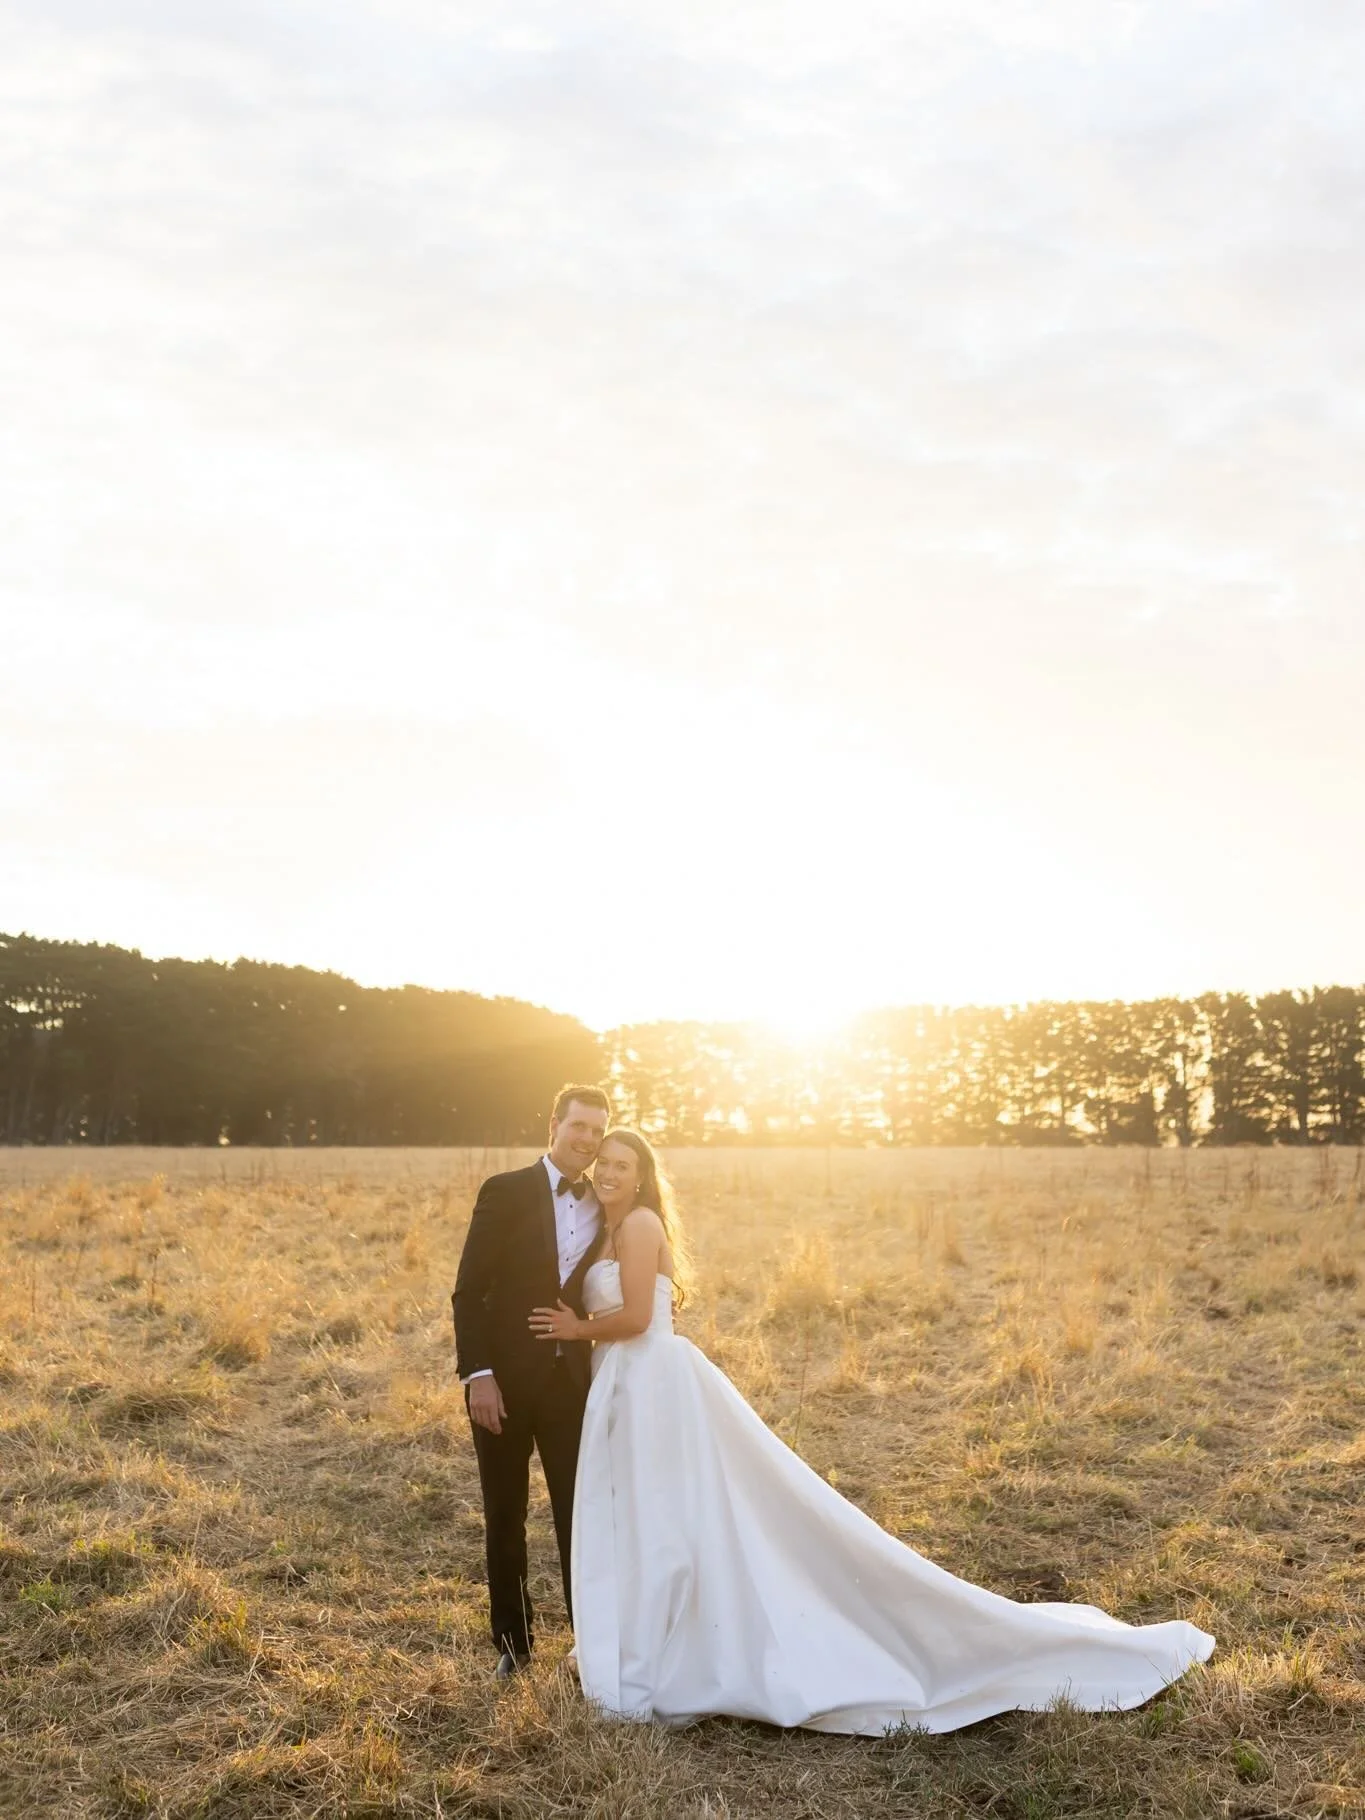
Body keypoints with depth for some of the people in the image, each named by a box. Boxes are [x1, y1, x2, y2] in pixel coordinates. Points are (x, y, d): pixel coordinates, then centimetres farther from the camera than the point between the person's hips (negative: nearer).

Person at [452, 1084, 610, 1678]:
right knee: (505, 1518, 10)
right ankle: (512, 1643, 24)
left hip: (573, 1378, 3)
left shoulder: (607, 1208, 5)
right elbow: (468, 1291, -9)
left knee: (580, 1514, 5)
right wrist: (477, 1374, -15)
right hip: (504, 1378, -2)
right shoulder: (506, 1193, -7)